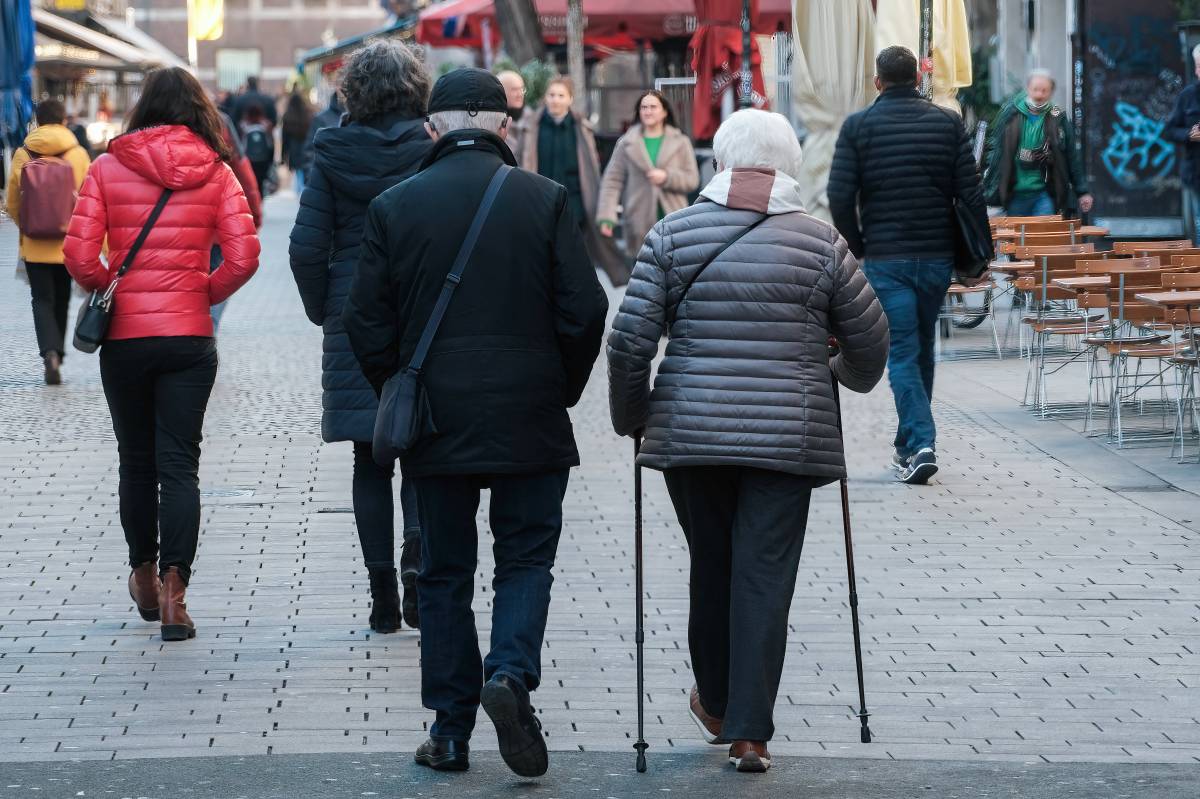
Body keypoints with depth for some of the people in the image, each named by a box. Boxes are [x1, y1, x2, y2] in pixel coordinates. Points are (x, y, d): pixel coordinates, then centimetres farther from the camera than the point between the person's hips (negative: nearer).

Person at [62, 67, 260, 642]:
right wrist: (206, 294, 8)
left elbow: (79, 255, -9)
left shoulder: (108, 168, -3)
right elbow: (243, 257, -9)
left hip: (123, 336, 0)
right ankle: (173, 589, -11)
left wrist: (106, 291, 9)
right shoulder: (216, 172, -2)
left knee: (136, 461, 15)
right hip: (189, 336, 0)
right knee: (179, 464, 1)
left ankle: (144, 577, 29)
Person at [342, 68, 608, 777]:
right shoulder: (544, 200, -3)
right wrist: (560, 391, 10)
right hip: (530, 424, -1)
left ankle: (451, 730, 11)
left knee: (445, 572, 10)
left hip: (436, 424, 1)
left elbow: (367, 322, 0)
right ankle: (512, 671, -14)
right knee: (526, 558, 11)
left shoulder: (394, 207, -1)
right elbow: (585, 311, -5)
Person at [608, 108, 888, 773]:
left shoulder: (673, 233, 1)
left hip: (690, 431, 1)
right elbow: (869, 341, 8)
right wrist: (850, 375, 31)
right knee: (765, 580, 1)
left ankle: (717, 704, 32)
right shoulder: (821, 242, 1)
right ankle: (749, 732, -1)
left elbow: (630, 339, -3)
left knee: (710, 568, 16)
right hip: (789, 437, -1)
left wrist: (629, 417, 12)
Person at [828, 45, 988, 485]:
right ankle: (909, 444, 27)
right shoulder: (948, 122, 3)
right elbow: (970, 193, -2)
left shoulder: (858, 126, -3)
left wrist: (857, 247, 3)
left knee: (902, 353, -1)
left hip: (885, 259, -3)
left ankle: (920, 443, -15)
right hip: (937, 255, 3)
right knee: (923, 349, 17)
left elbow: (840, 197, -9)